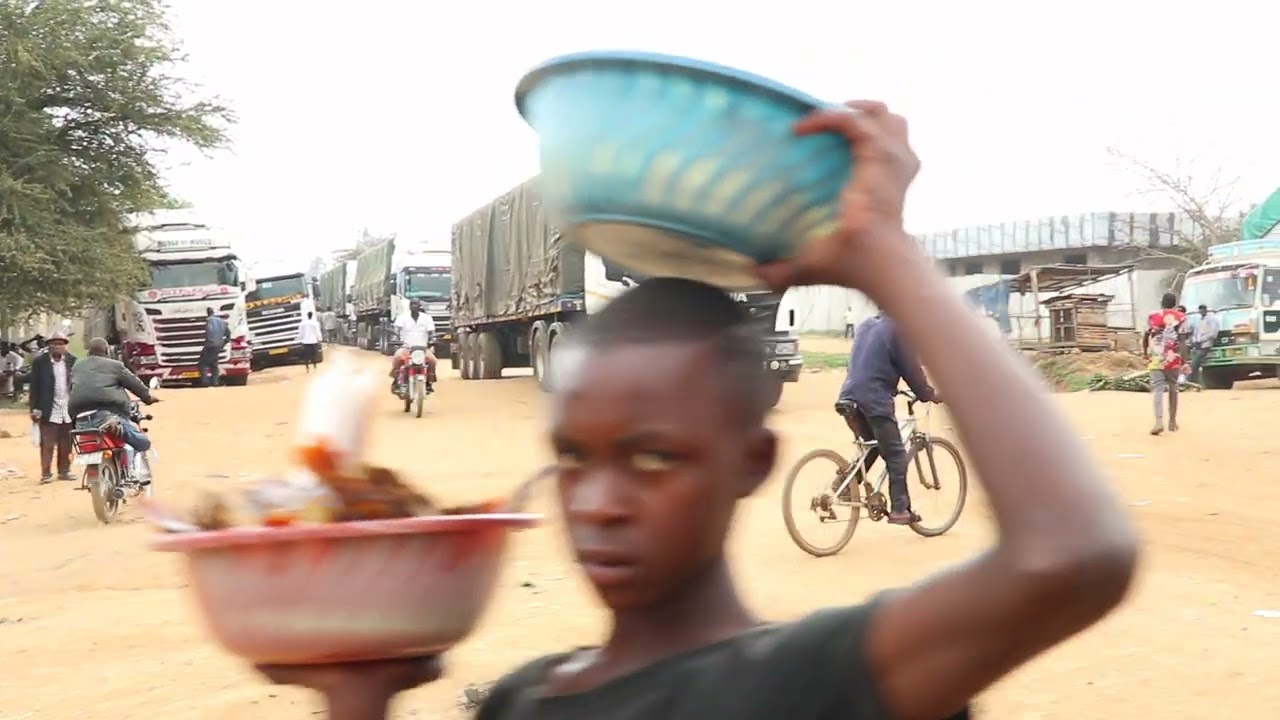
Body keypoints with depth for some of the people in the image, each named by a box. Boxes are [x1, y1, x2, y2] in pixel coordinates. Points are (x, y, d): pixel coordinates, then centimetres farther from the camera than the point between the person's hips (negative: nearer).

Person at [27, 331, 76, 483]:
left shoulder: (72, 360, 4)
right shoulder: (39, 362, -1)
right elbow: (35, 387, -1)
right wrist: (35, 409, -5)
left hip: (68, 411, 2)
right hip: (49, 411, -2)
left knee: (66, 444, 7)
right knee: (47, 444, -1)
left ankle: (64, 470, 16)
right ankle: (46, 472, 2)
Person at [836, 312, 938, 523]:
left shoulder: (866, 325, 17)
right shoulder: (896, 331, -7)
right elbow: (911, 367, -4)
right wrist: (928, 394, 9)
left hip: (850, 396, 8)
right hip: (875, 401, -8)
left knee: (872, 445, 26)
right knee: (896, 455, 1)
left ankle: (848, 481, 11)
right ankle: (900, 509, 1)